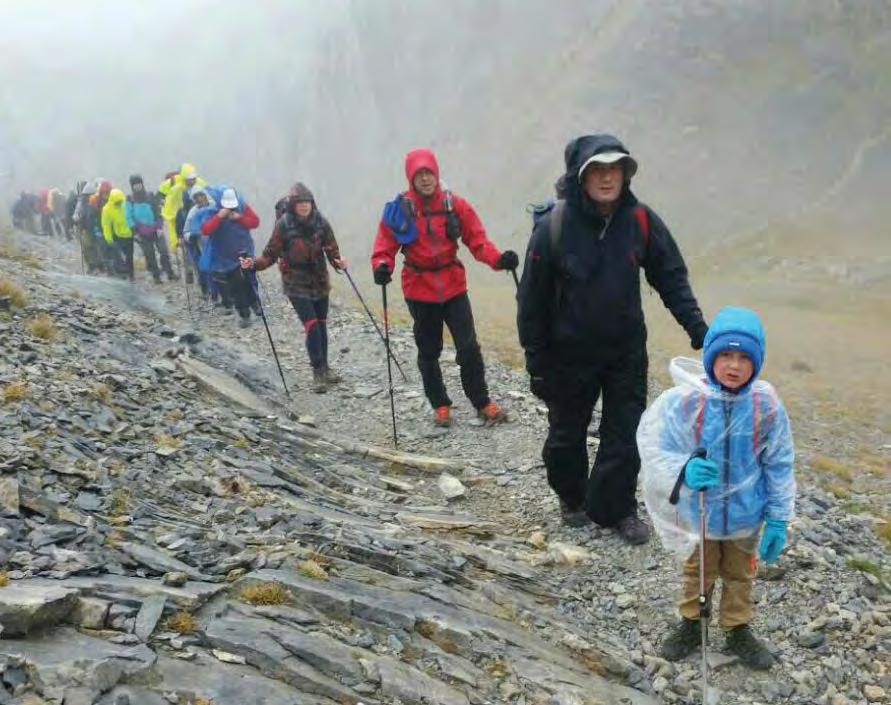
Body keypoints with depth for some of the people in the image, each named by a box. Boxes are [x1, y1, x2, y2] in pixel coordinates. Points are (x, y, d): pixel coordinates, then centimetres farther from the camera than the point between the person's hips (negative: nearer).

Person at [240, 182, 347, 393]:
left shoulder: (321, 222, -5)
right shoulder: (284, 225, -11)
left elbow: (331, 248, -4)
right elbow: (271, 253, -7)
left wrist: (338, 262, -24)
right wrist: (254, 264, -23)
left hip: (320, 282, 3)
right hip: (296, 285, -3)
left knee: (322, 325, 12)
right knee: (312, 326, -11)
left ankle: (324, 367, 29)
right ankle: (318, 372, 1)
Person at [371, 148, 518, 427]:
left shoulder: (455, 205, -6)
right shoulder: (398, 210, -8)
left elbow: (477, 240, -6)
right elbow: (385, 248, -7)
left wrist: (498, 259, -24)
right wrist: (382, 266, -29)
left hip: (453, 288, 0)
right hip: (419, 292, 0)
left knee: (469, 348, -2)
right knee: (429, 352, 12)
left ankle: (482, 403, 14)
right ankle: (440, 406, 28)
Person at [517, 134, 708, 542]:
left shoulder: (641, 221, -10)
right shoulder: (553, 227, -19)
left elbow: (671, 277, 1)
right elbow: (532, 298, -11)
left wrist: (697, 327, -8)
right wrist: (536, 361, -8)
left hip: (627, 351, 2)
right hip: (570, 354, -2)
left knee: (626, 433, 5)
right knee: (567, 432, 15)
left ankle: (616, 508, 24)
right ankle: (571, 497, 40)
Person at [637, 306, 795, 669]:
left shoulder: (765, 403, -16)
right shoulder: (684, 400, -25)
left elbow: (779, 464, -5)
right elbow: (655, 451, -19)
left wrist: (778, 519, -2)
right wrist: (684, 471, -40)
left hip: (745, 514, 2)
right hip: (699, 513, -1)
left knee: (740, 576, 24)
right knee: (697, 574, 23)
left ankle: (738, 631, 46)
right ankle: (690, 625, 46)